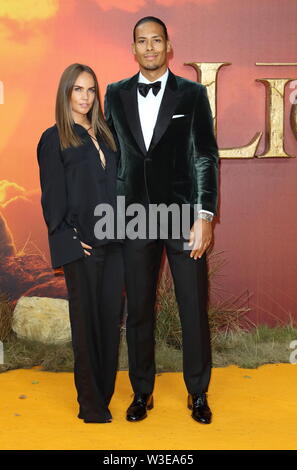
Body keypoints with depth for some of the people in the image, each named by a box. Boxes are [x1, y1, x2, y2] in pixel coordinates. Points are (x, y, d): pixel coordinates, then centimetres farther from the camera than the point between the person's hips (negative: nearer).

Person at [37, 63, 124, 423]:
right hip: (81, 246, -5)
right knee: (86, 321, 2)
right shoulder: (54, 139, -1)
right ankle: (90, 404, 13)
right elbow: (52, 197, -5)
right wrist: (69, 239, -11)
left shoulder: (104, 135, 15)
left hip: (113, 243, 5)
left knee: (111, 318, 8)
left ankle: (105, 393, 20)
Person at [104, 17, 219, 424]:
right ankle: (142, 392, 27)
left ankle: (198, 393, 23)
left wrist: (205, 215, -11)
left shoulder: (193, 94, 2)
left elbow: (206, 157, -2)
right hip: (135, 219, 2)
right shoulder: (116, 95, 9)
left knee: (194, 310, 4)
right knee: (139, 311, 10)